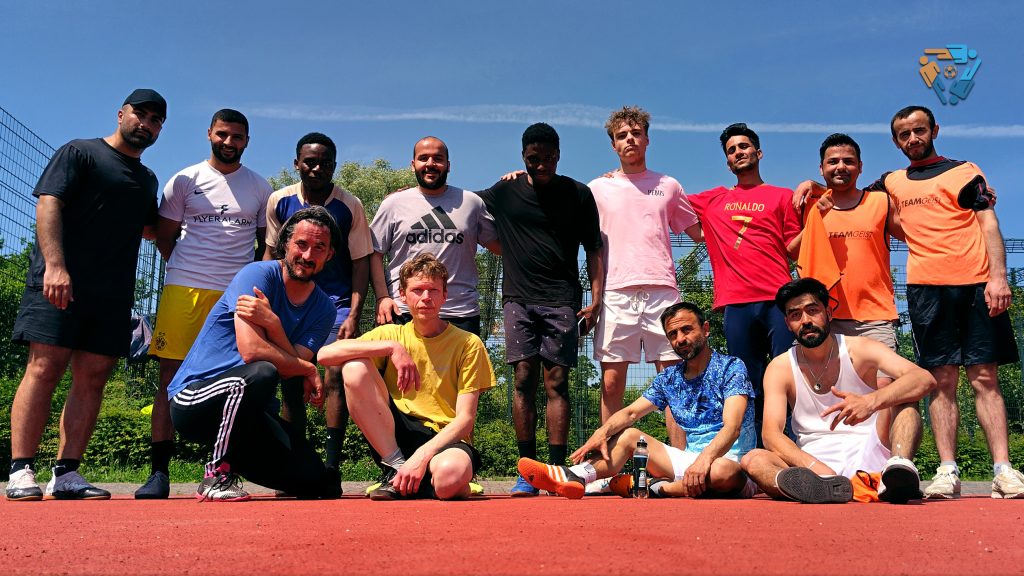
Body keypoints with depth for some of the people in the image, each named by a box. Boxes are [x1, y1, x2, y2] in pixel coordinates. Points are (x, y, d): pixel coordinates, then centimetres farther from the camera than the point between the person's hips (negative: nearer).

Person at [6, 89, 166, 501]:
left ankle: (66, 474, 4)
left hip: (114, 294, 6)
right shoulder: (79, 153, 6)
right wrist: (55, 265, -19)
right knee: (44, 369, -10)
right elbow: (48, 204, -6)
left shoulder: (148, 180, 24)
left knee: (92, 378, 0)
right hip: (58, 283, -5)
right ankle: (21, 472, -6)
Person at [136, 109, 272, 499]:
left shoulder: (260, 188, 13)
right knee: (171, 378, -3)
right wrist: (189, 270, 5)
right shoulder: (185, 180, 10)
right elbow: (165, 236, 13)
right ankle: (159, 471, 2)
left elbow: (267, 243, 17)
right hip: (184, 289, 0)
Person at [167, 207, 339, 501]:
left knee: (313, 482, -9)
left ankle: (232, 458, 19)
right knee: (261, 372, -38)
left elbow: (291, 365, -9)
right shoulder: (258, 275, -12)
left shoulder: (323, 309, 5)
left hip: (247, 408, 6)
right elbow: (252, 351, -24)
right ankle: (218, 475, -18)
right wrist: (308, 371, -11)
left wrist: (272, 322, -26)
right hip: (193, 399, -6)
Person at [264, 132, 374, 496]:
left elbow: (361, 262, -4)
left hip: (337, 302, -3)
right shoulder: (279, 201, 0)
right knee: (289, 381, 2)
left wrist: (353, 314, -12)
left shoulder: (350, 206, -6)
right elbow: (272, 254, 9)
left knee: (334, 378, -13)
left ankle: (332, 468, -8)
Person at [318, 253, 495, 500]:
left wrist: (422, 455, -23)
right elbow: (324, 354, -10)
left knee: (449, 474, -40)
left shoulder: (468, 344, -2)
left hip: (445, 441, -2)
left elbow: (465, 419, -8)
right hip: (392, 438, 2)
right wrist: (392, 347, -19)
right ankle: (397, 467, -14)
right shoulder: (391, 334, 5)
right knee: (354, 368, -19)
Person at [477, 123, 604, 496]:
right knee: (524, 380, -4)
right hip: (518, 298, 1)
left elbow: (594, 249, 8)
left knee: (556, 383, -4)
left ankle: (556, 470, -2)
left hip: (562, 300, -1)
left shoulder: (578, 195, 8)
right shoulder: (504, 193, 11)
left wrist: (596, 299, -1)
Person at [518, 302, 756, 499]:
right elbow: (630, 412, 8)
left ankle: (656, 488, -21)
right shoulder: (669, 378, 12)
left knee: (723, 472, -41)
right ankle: (578, 476, -29)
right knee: (629, 435, -3)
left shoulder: (730, 368, -7)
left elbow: (732, 427, -20)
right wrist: (602, 432, -14)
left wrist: (705, 459, -38)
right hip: (691, 458, 6)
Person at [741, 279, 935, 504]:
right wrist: (813, 466, -28)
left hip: (867, 457, 0)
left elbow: (925, 379, -15)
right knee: (752, 460, -27)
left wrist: (871, 401, -35)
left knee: (897, 390, -18)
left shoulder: (859, 350, 1)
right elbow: (771, 434, -7)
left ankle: (900, 467, -46)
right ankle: (825, 486, -56)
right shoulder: (780, 368, 4)